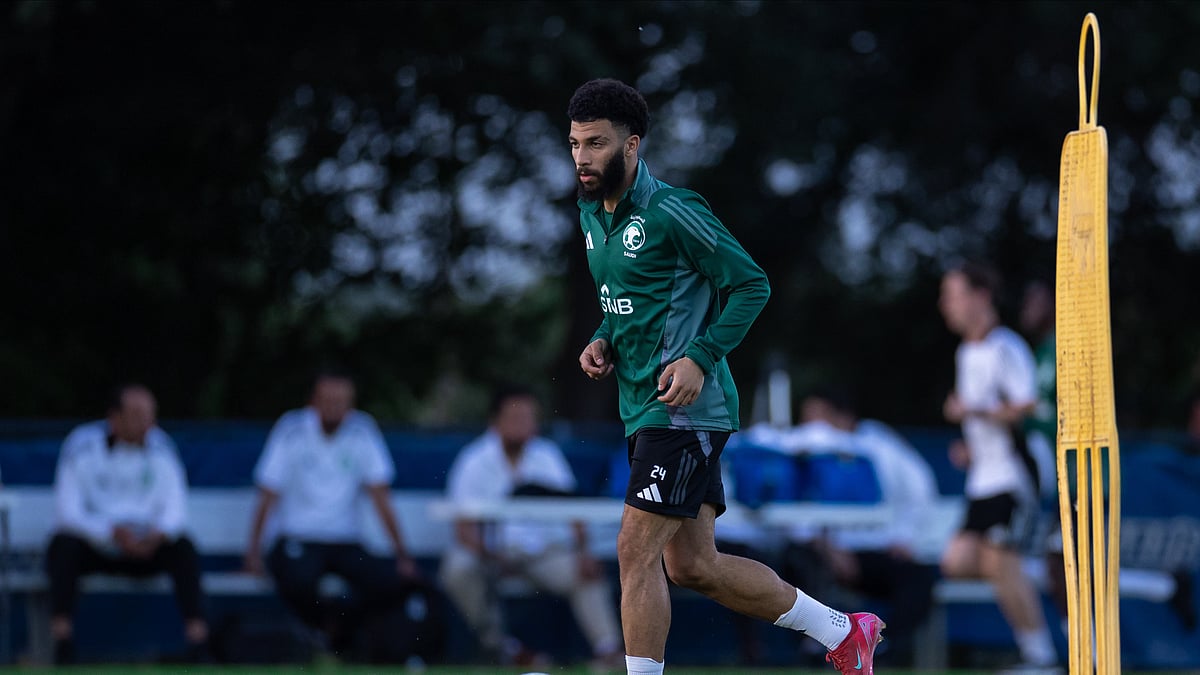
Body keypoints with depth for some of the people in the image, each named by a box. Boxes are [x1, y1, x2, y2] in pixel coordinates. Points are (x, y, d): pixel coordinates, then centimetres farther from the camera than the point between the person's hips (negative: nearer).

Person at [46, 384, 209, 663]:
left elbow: (175, 508, -3)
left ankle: (199, 650, -29)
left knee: (184, 548, -25)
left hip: (145, 548, 3)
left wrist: (159, 533, -28)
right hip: (92, 547, -2)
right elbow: (67, 510, -17)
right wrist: (111, 532, -34)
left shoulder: (159, 446, 0)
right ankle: (63, 654, -36)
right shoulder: (83, 445, -11)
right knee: (64, 543, -34)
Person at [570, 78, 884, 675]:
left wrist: (700, 358, -21)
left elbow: (751, 284, -12)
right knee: (693, 566, 12)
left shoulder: (670, 211, -15)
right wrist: (603, 341, 7)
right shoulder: (592, 213, 11)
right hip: (644, 412, 9)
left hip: (685, 408, -9)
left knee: (636, 551, -14)